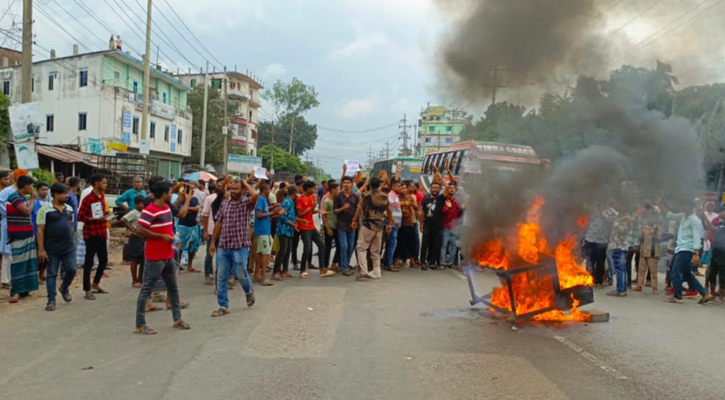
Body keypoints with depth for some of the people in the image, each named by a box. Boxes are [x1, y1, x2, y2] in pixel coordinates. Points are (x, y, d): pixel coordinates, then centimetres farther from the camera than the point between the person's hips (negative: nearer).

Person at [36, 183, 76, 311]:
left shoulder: (69, 209, 8)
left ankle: (64, 288, 33)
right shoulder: (45, 210, -10)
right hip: (52, 249, -5)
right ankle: (51, 300, 10)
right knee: (52, 274, 3)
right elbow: (40, 230, -11)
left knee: (72, 270, 4)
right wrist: (41, 249, -15)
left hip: (69, 247, 5)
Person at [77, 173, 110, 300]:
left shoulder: (102, 196, 10)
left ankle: (95, 284, 31)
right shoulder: (88, 199, -16)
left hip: (101, 233, 8)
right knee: (89, 262, -1)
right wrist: (97, 219, -23)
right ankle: (87, 291, 7)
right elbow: (80, 217, -16)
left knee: (104, 260, 14)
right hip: (91, 234, -8)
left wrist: (106, 213, 6)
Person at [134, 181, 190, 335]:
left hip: (168, 256, 9)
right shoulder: (149, 211, -17)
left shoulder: (167, 207, 10)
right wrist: (162, 237, -21)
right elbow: (139, 230, -25)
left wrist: (172, 236, 9)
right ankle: (140, 325, 7)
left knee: (173, 288, 16)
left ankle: (177, 319, 27)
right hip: (155, 258, -9)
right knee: (146, 290, -1)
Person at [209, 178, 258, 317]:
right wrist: (213, 242, 12)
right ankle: (223, 306, 15)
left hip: (240, 246, -4)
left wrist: (246, 183, -9)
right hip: (223, 246, 4)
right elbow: (218, 223, 13)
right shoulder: (224, 204, 10)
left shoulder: (247, 204, -4)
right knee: (221, 277, 5)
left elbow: (255, 195, -27)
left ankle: (249, 291, 34)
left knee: (240, 274, 1)